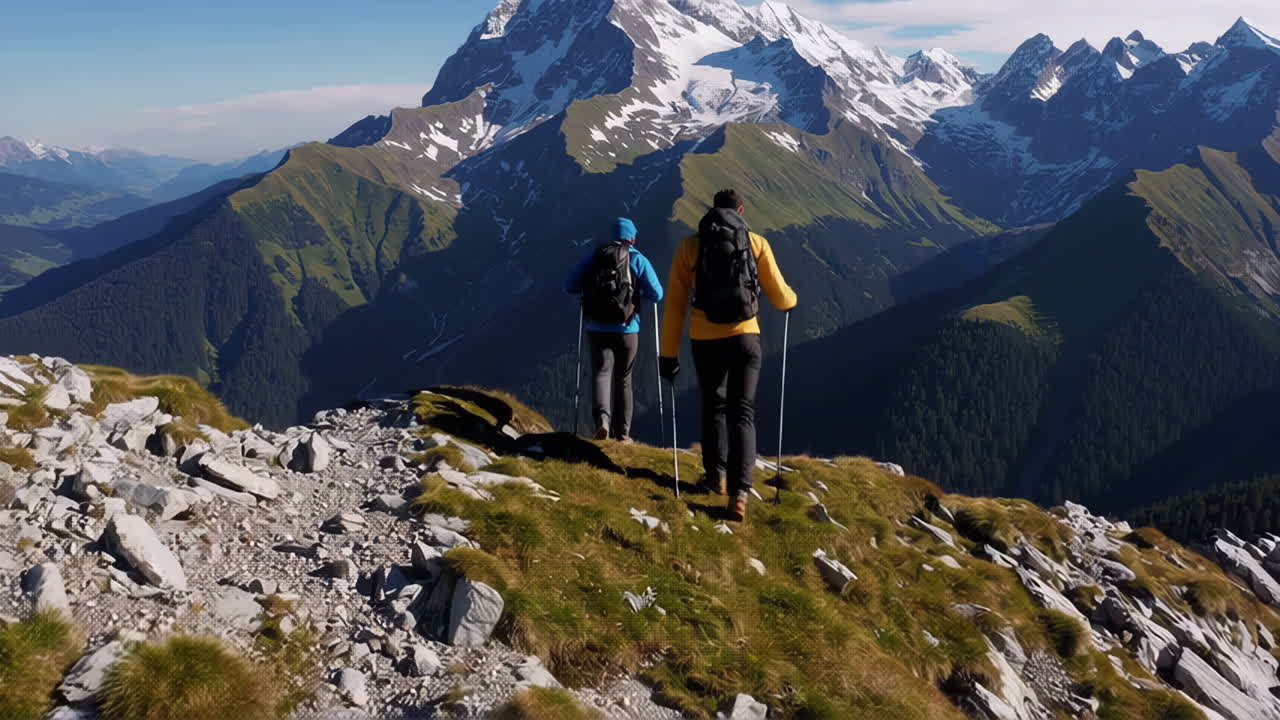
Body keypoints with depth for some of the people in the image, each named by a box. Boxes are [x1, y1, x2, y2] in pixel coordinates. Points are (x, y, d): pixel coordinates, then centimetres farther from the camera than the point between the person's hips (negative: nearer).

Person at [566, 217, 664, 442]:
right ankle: (622, 432, 17)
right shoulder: (638, 259, 0)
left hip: (597, 329, 0)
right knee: (623, 380, 12)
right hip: (627, 330, 0)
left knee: (602, 372, -5)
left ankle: (602, 417, -32)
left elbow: (570, 286, 4)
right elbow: (656, 294, -5)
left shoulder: (594, 256, 5)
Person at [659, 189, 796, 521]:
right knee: (742, 413, 6)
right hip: (745, 338, 0)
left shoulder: (690, 245, 3)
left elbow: (675, 304, 0)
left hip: (705, 341, 1)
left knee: (714, 406, 23)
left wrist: (669, 353, 4)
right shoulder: (757, 243, 2)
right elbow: (780, 297, 5)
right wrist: (791, 299, 29)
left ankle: (716, 475, 25)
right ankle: (739, 491, -6)